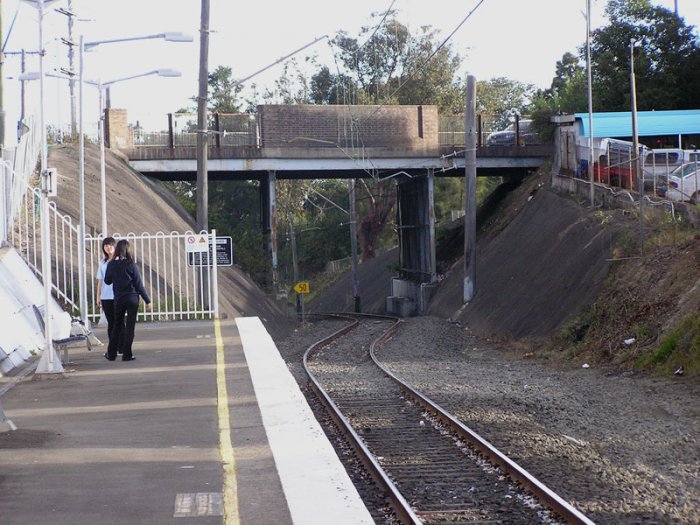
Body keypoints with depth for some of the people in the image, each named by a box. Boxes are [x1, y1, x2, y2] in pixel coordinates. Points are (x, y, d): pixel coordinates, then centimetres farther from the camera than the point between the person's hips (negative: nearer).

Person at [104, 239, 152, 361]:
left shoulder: (111, 265, -2)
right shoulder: (130, 264, -11)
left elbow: (107, 281, 12)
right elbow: (138, 284, -9)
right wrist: (147, 301, -4)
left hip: (118, 299, 3)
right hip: (132, 298, -3)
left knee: (117, 326, 16)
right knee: (130, 326, 3)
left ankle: (111, 353, 17)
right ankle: (127, 354, 1)